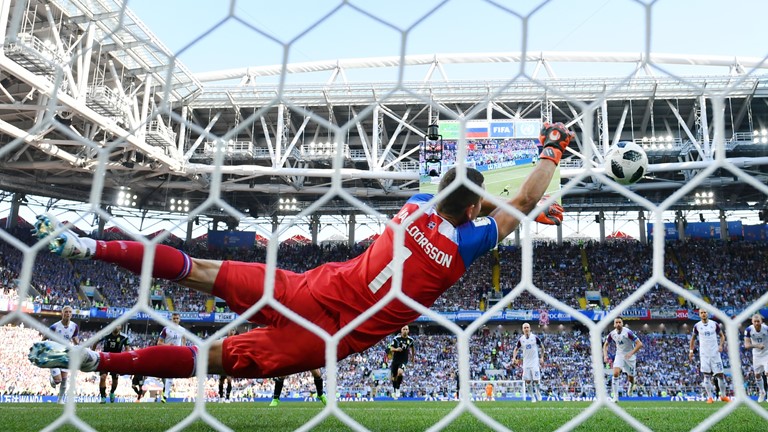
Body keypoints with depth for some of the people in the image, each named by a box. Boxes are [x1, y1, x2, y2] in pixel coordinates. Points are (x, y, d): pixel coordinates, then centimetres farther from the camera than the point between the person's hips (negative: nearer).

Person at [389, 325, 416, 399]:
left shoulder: (410, 340, -2)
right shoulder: (396, 338, -8)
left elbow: (412, 347, 18)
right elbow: (391, 349, -6)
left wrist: (413, 356, 27)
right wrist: (396, 349, -27)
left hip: (404, 360, -1)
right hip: (395, 359, 1)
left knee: (400, 372, -28)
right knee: (394, 376, 9)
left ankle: (398, 389, -10)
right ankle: (394, 390, 35)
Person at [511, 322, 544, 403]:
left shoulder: (535, 337, -6)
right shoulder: (521, 339, 0)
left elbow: (542, 347, 7)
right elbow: (516, 349, 13)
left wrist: (542, 358, 1)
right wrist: (514, 357, -3)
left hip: (535, 362, -2)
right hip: (526, 362, 2)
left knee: (536, 380, -8)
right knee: (528, 380, -2)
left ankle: (538, 392, 22)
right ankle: (532, 397, 12)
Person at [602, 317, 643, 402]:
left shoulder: (628, 332, -21)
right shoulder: (612, 334, -8)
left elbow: (639, 344, -21)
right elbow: (605, 345, 9)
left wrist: (631, 353, -29)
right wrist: (605, 355, -6)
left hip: (629, 356, -2)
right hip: (619, 355, 2)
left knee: (630, 378, 8)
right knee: (615, 373, -20)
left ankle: (632, 385, 48)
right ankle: (615, 397, -16)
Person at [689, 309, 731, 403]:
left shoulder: (714, 324, 1)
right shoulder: (697, 326, 1)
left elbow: (722, 335, 10)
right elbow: (693, 338, 12)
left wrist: (721, 345, -7)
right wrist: (691, 351, 5)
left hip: (715, 353, 0)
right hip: (704, 354, 0)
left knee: (720, 374, 3)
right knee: (707, 375, -4)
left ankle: (723, 396, 18)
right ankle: (710, 397, 1)